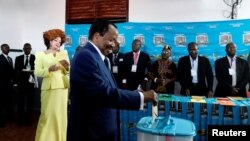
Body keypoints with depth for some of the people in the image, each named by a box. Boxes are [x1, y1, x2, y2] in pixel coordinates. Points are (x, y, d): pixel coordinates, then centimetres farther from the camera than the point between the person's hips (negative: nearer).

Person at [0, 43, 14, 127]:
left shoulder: (10, 58, 18)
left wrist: (12, 79, 6)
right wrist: (8, 79, -12)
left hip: (9, 83, 7)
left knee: (9, 100, 11)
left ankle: (9, 116, 19)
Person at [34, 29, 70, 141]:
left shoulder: (64, 54, 11)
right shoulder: (40, 55, 5)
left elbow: (69, 72, 9)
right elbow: (37, 72, -4)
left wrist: (67, 67, -13)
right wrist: (49, 69, -19)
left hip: (62, 88, 2)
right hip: (48, 88, -2)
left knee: (60, 114, 4)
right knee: (47, 114, -2)